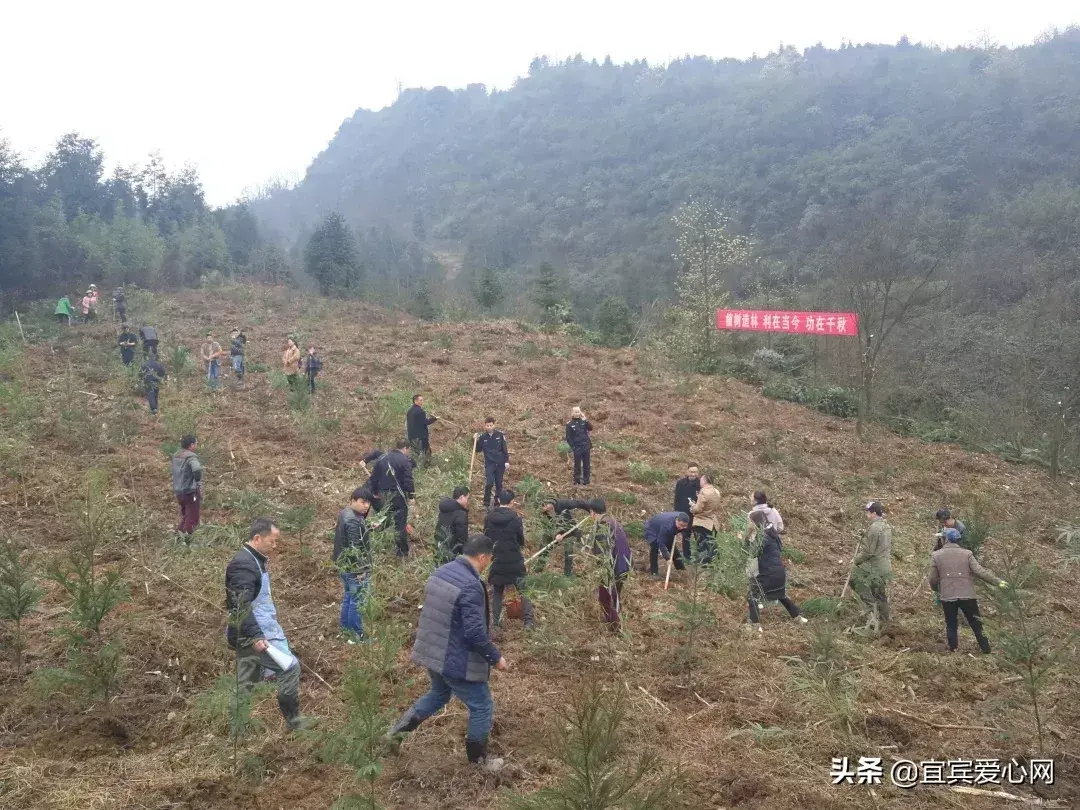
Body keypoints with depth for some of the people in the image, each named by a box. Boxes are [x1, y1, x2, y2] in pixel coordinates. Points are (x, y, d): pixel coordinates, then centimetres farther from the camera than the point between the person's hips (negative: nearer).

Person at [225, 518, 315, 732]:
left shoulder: (256, 560, 13)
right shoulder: (243, 564, -19)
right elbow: (240, 607, -25)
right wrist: (255, 636, -28)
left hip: (254, 633, 10)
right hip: (254, 635, -10)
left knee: (247, 683, 14)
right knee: (290, 667, -6)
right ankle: (292, 720, 4)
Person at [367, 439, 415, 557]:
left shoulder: (382, 458, 9)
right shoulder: (405, 460, -10)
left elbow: (373, 477, 12)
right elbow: (408, 480, -16)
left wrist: (374, 492, 20)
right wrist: (411, 495, -8)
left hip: (383, 495, 5)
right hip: (398, 495, -5)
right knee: (401, 523, 1)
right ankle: (402, 550, 4)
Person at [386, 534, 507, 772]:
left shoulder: (440, 571, 2)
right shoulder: (470, 586, -27)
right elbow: (475, 632, -28)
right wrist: (496, 657, -15)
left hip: (433, 652, 9)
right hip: (457, 660, -9)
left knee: (438, 694, 32)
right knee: (482, 707, 10)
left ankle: (398, 729, 30)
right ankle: (479, 758, 23)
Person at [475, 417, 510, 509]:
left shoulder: (500, 435, -2)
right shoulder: (482, 437, -2)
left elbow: (504, 449, 2)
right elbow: (478, 450, 4)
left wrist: (507, 461, -3)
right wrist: (475, 441, -11)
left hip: (500, 463, 1)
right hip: (489, 463, -1)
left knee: (499, 484, 8)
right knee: (489, 483, -15)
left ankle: (497, 503, 19)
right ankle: (486, 504, -2)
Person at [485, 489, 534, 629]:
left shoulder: (488, 518, -4)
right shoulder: (515, 518, -14)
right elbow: (521, 541, -4)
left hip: (496, 561, 3)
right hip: (514, 561, -3)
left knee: (497, 592, 16)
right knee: (522, 591, 8)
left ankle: (497, 621, 17)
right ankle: (528, 621, 3)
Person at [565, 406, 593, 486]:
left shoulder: (583, 421, 5)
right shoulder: (569, 424, -3)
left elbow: (590, 428, -9)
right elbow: (568, 438, -3)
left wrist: (585, 420, -18)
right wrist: (573, 447, -9)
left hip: (586, 447, 3)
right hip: (577, 448, -3)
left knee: (587, 465, 7)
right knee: (577, 465, 3)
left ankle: (586, 481, 15)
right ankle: (576, 481, 11)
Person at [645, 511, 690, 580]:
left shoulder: (682, 519, -24)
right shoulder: (667, 525, -46)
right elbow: (661, 543, -40)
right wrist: (667, 557, -43)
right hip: (652, 529, -7)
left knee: (672, 547, 8)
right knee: (655, 548, -21)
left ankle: (680, 568, 24)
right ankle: (653, 572, -10)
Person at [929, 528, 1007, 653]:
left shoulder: (936, 556, 0)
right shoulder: (967, 554, 1)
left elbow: (933, 579, 1)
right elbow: (980, 572, -9)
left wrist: (937, 590, 21)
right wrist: (997, 581, -2)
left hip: (947, 597, 0)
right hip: (967, 596, 0)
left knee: (951, 625, 13)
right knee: (976, 625, 12)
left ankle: (953, 651, 15)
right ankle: (986, 650, 15)